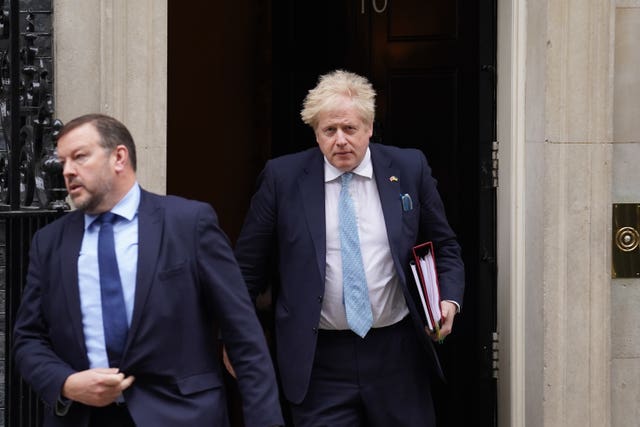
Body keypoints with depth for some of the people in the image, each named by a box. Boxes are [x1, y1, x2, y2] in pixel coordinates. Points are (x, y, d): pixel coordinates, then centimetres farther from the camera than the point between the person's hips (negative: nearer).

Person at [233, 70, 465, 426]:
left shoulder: (410, 168, 2)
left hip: (397, 355, 2)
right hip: (320, 360, -1)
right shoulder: (282, 177, -1)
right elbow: (250, 264, 5)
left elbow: (444, 246, 11)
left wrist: (449, 300, -5)